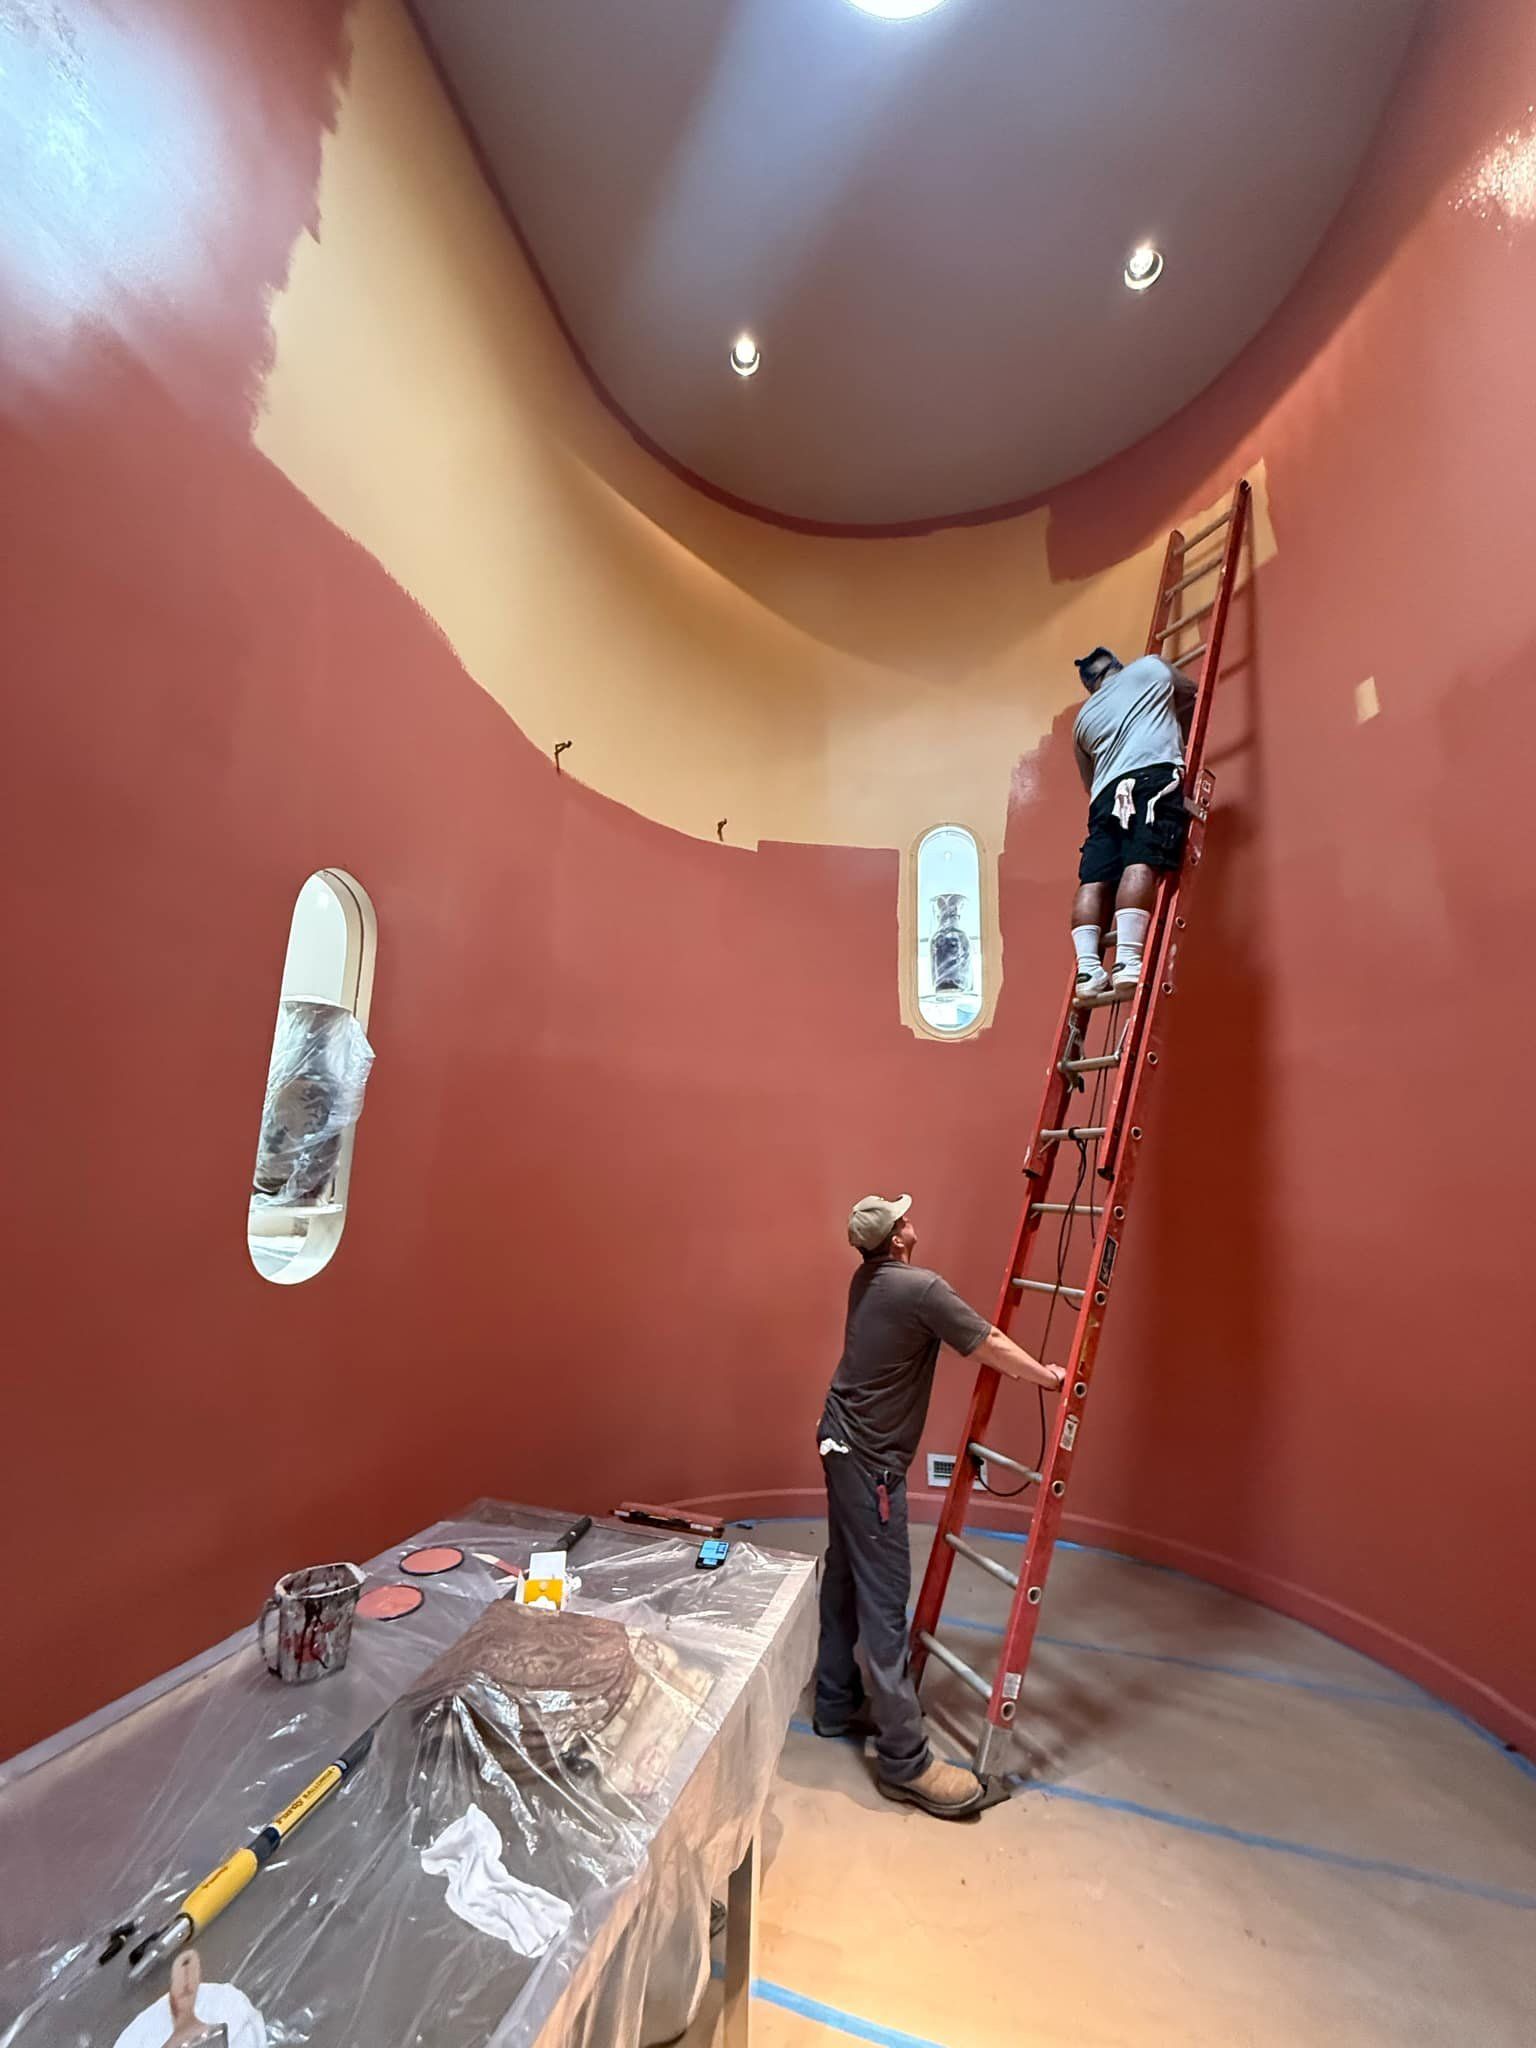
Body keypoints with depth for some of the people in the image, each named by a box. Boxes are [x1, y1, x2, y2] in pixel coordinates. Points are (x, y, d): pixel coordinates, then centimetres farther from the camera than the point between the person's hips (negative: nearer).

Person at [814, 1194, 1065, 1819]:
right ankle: (904, 1760, 12)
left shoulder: (867, 1281, 5)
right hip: (871, 1461, -9)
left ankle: (837, 1704, 36)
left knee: (844, 1577, 20)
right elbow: (991, 1347, -13)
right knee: (884, 1600, 0)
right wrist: (1049, 1376, 5)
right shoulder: (922, 1288, -22)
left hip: (842, 1443, 9)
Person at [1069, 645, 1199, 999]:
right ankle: (1127, 961, -34)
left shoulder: (1084, 718, 31)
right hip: (1155, 776, -3)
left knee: (1093, 879, -5)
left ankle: (1088, 967, -20)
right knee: (1141, 865, -18)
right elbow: (1189, 694, 41)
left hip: (1107, 791, 4)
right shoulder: (1149, 667, 25)